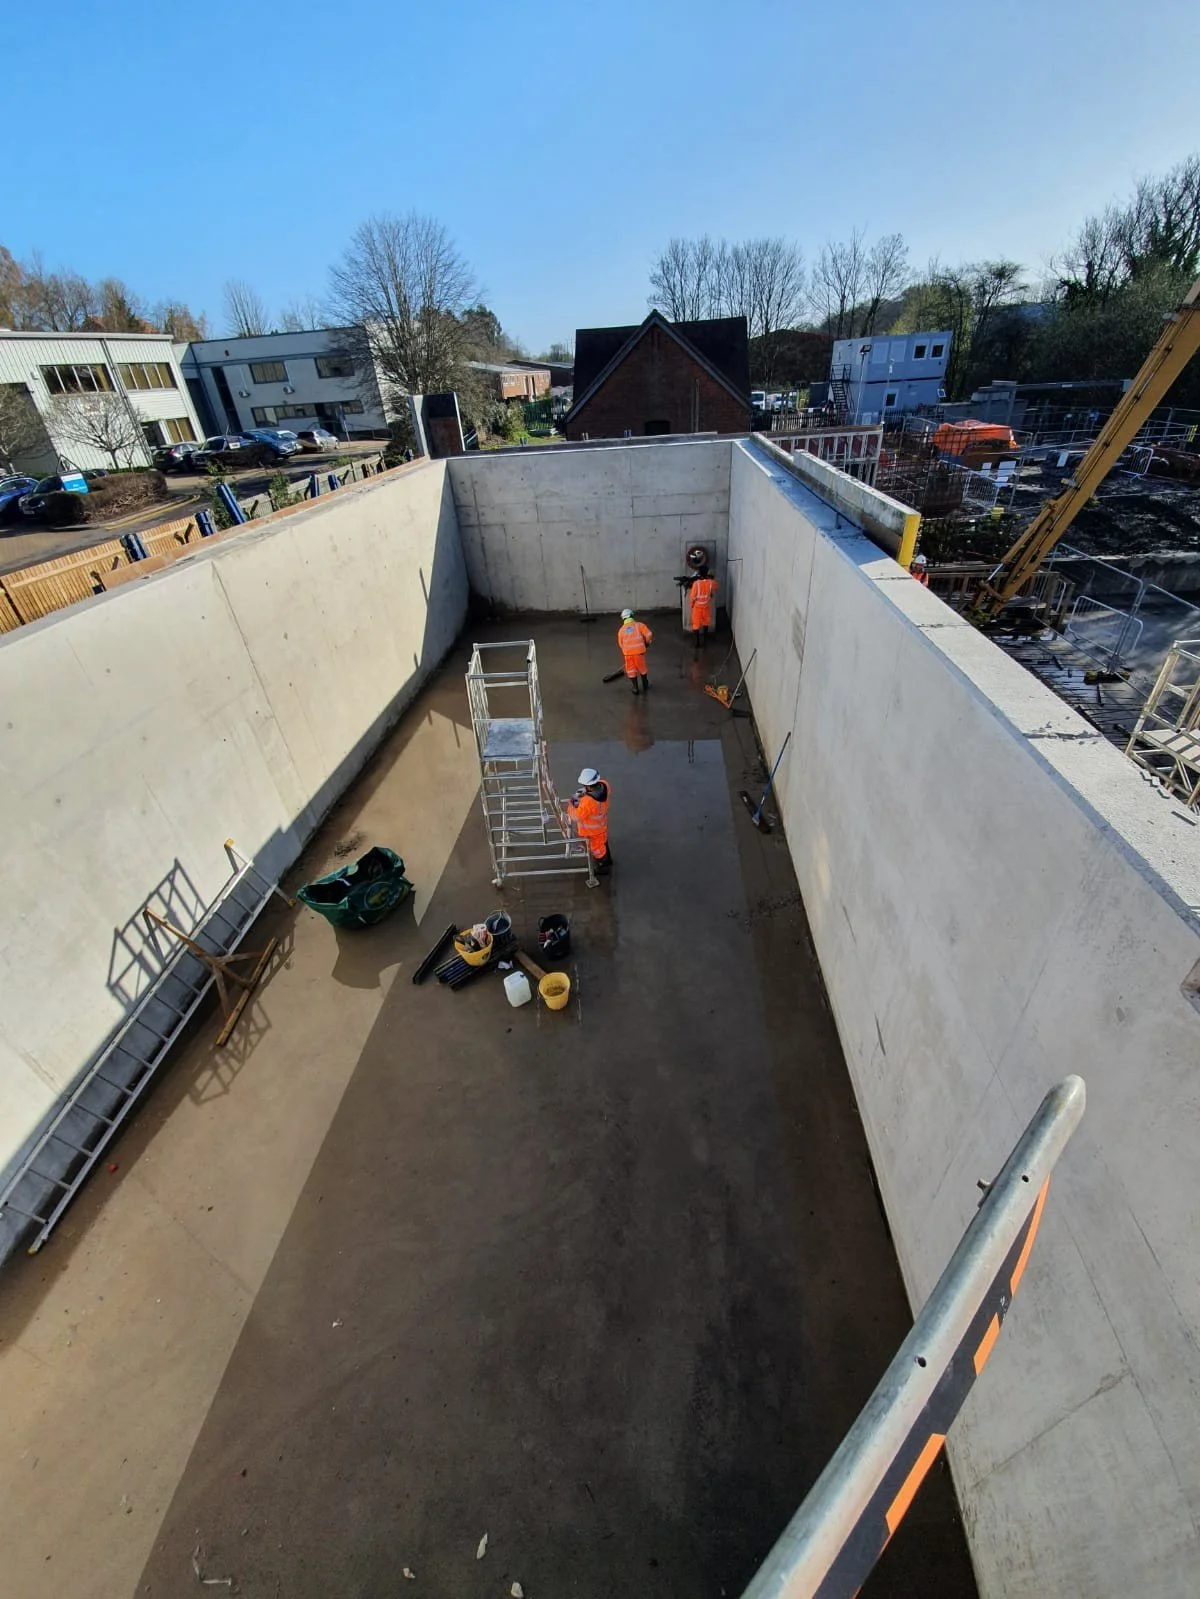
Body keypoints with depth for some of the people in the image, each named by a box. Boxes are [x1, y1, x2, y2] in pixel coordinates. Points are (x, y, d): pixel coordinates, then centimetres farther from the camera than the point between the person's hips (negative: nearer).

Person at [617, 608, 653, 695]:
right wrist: (647, 642, 17)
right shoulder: (639, 625, 8)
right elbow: (649, 635, -2)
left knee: (631, 670, 16)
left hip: (627, 652, 1)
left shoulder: (621, 630, 15)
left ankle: (635, 688, 19)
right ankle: (645, 685, 35)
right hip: (639, 650, -1)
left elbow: (621, 644, 18)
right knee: (642, 669, 18)